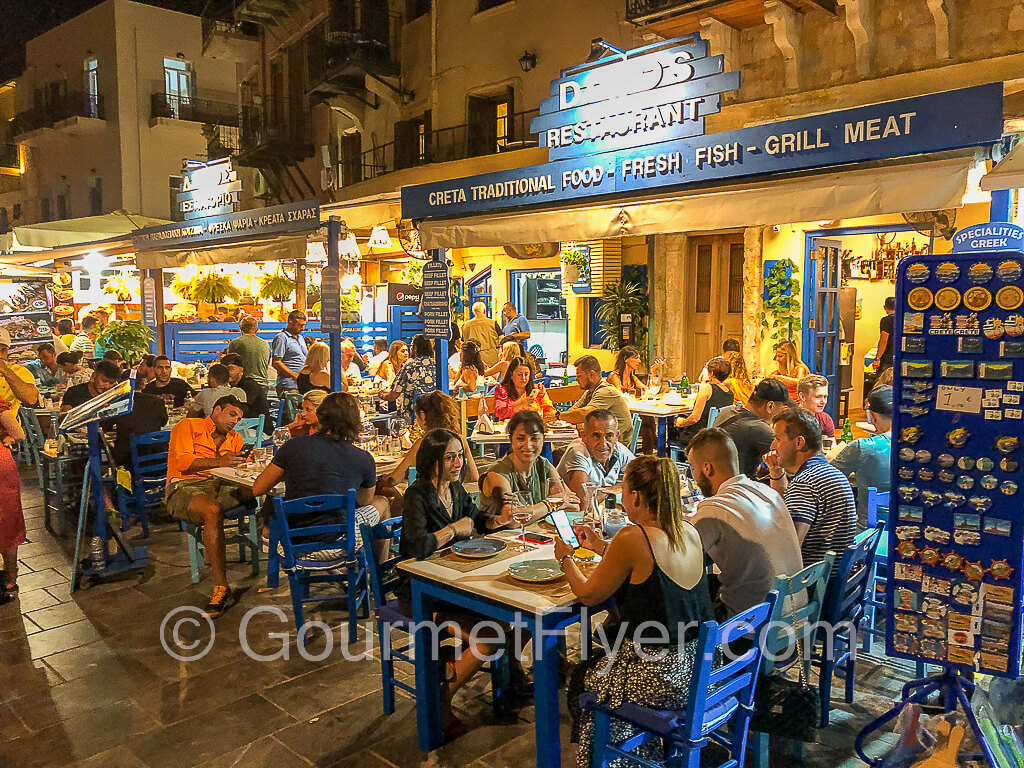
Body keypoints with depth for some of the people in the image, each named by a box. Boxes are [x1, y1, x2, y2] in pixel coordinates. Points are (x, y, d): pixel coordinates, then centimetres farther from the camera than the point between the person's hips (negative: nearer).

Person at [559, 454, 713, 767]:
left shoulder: (633, 538, -22)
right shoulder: (689, 532, -1)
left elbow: (589, 594, -8)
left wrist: (565, 557, 9)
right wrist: (601, 546, 22)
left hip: (662, 678, -7)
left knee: (580, 680, 21)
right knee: (601, 661, 30)